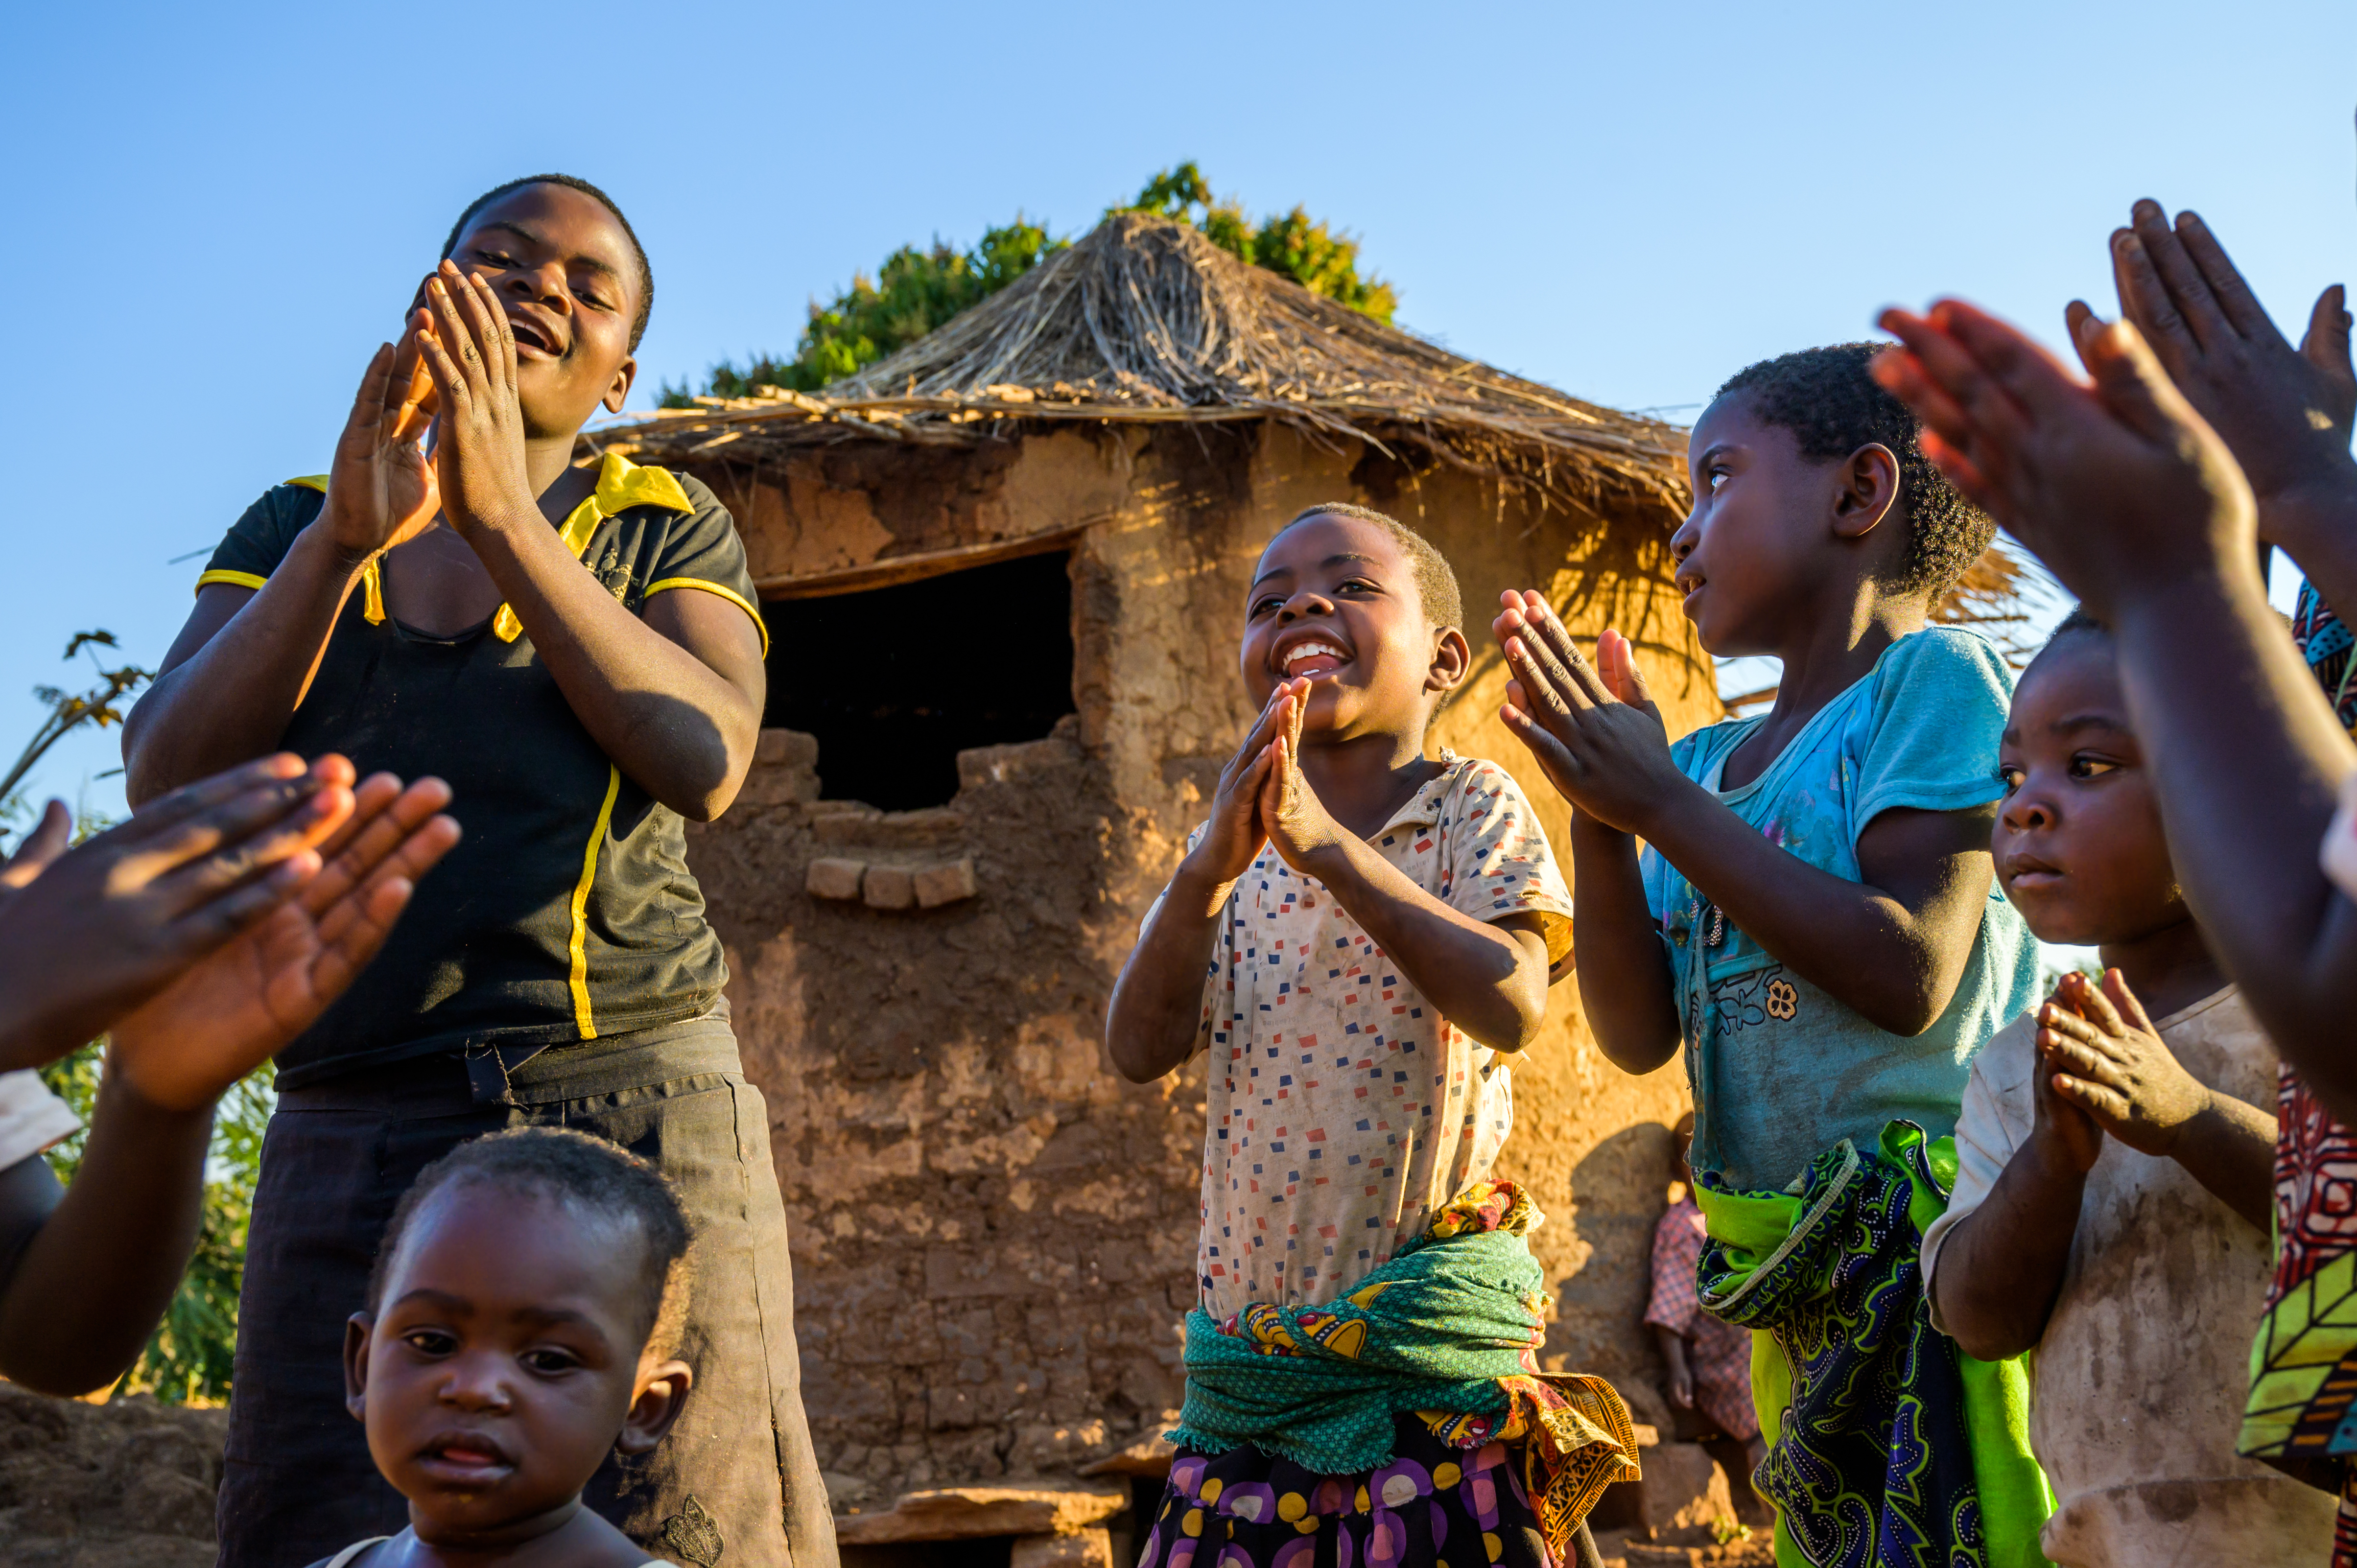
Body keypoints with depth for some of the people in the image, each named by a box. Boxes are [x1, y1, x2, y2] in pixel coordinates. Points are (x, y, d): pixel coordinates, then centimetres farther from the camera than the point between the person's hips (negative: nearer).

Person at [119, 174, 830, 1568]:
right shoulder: (295, 531, 16)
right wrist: (348, 538, -13)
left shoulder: (665, 530, 12)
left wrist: (504, 519, -14)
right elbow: (167, 772, 0)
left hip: (634, 1105, -1)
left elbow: (706, 761, -8)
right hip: (351, 1129, 1)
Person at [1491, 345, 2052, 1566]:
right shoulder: (1706, 762, 12)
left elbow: (1908, 973, -20)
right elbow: (1639, 1035, 6)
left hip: (1939, 1242, -7)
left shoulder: (1935, 675, -6)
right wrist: (1598, 811, -5)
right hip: (1791, 1282, 7)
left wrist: (1661, 802, -16)